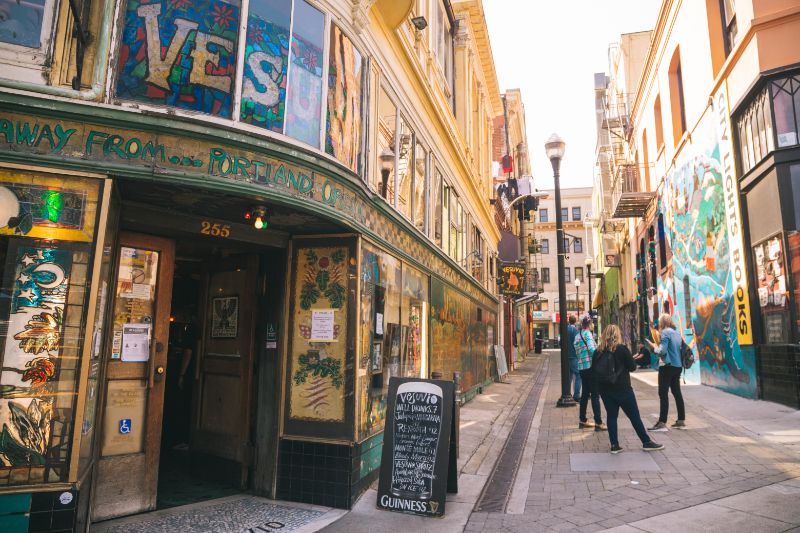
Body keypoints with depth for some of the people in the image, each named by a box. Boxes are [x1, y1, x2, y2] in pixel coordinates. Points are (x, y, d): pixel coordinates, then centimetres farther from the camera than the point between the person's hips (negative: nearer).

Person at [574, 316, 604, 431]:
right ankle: (598, 423, -5)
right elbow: (592, 349, -22)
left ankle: (582, 420, 19)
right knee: (595, 395, -5)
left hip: (581, 367, 8)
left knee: (585, 393, 14)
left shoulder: (577, 336, 16)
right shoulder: (587, 333, -9)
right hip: (590, 366, -8)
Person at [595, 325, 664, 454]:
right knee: (635, 416, 7)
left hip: (605, 389, 4)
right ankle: (647, 442, 16)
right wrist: (624, 366, 12)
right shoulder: (622, 348, -10)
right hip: (622, 389, -3)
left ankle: (614, 445, 9)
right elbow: (632, 367, -6)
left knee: (611, 415, 8)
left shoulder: (598, 351, -1)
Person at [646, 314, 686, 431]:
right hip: (677, 366, 8)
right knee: (677, 392, 15)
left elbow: (662, 351, -18)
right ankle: (681, 420, 21)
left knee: (663, 394, -7)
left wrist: (654, 347, -1)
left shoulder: (665, 332, -11)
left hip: (667, 366, -8)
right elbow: (677, 349, 19)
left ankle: (662, 423, -9)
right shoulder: (677, 333, 13)